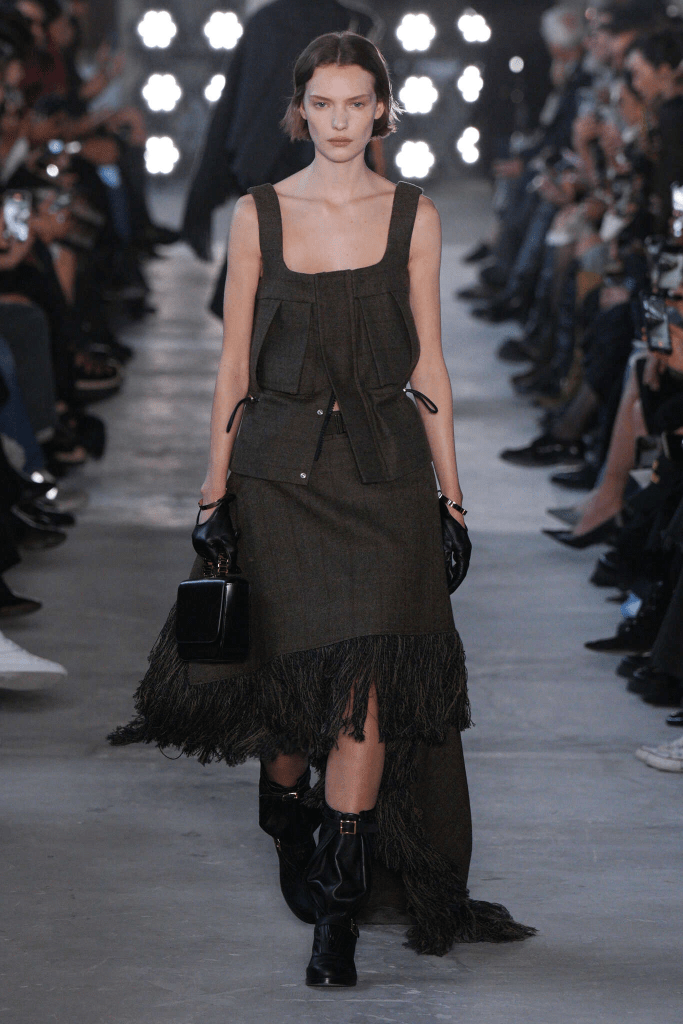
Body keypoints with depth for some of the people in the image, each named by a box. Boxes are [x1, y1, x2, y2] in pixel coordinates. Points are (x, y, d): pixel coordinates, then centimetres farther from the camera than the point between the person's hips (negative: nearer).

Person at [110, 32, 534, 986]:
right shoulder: (259, 214, 4)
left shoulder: (415, 216, 5)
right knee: (289, 671, 5)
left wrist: (450, 490, 5)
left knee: (366, 682, -11)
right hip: (281, 465, 1)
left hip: (385, 469, 0)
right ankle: (289, 827, 35)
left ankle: (337, 909, -8)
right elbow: (235, 361, 6)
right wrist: (216, 485, 3)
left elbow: (429, 360, 7)